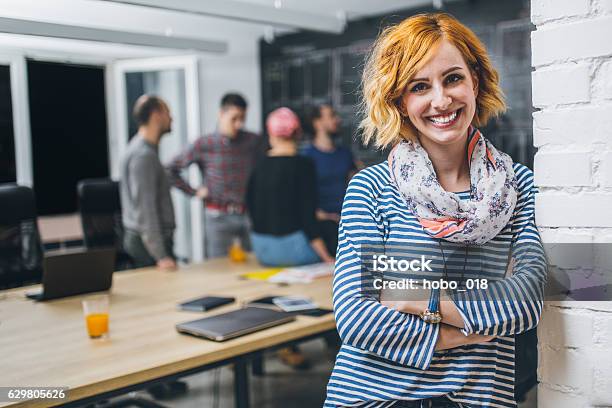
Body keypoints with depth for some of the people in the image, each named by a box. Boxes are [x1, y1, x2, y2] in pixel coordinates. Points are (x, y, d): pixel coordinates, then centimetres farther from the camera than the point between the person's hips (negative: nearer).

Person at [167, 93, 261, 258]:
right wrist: (194, 192, -2)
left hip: (249, 214, 2)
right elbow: (171, 169, -1)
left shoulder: (253, 141, 2)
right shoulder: (204, 145, -5)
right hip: (219, 217, -2)